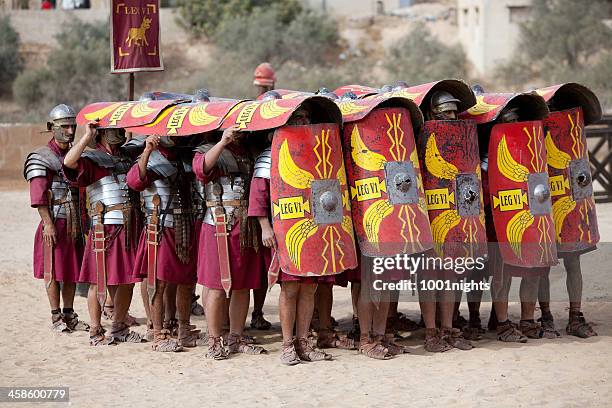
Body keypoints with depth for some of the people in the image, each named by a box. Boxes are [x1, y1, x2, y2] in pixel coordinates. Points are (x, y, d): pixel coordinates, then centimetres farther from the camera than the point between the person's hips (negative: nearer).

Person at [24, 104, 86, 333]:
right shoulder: (41, 158, -7)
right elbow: (38, 196, -13)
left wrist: (82, 221, 14)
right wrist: (48, 224, -19)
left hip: (74, 223, 6)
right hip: (54, 222, -6)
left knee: (72, 270, 10)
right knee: (53, 271, 0)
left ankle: (69, 315, 19)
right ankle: (56, 317, 5)